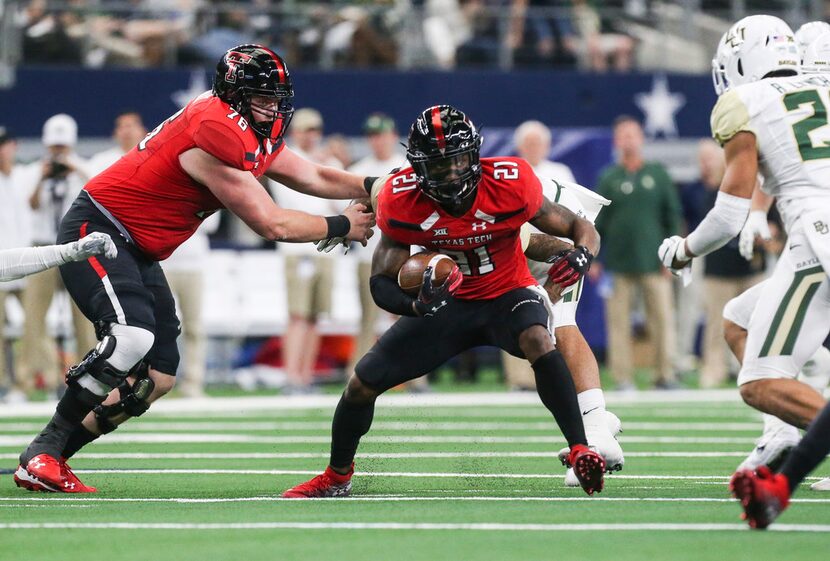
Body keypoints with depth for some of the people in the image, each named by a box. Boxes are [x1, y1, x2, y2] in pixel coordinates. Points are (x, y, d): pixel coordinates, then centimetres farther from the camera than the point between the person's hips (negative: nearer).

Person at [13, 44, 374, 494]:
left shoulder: (257, 135, 7)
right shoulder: (217, 134, -24)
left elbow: (315, 178, 19)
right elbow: (272, 224, -19)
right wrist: (342, 226, -7)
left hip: (139, 252, 10)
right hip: (97, 230, -10)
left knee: (158, 377, 4)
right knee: (132, 338, -32)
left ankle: (47, 458, 5)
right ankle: (42, 455, -24)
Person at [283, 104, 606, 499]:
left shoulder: (510, 185, -24)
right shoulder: (403, 202, -21)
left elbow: (581, 228, -13)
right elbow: (381, 283, -16)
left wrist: (582, 255, -38)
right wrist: (417, 306, -38)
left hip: (508, 296, -2)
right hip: (450, 302, 2)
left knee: (537, 340, -38)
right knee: (363, 383, -2)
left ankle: (580, 451, -31)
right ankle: (336, 478, 24)